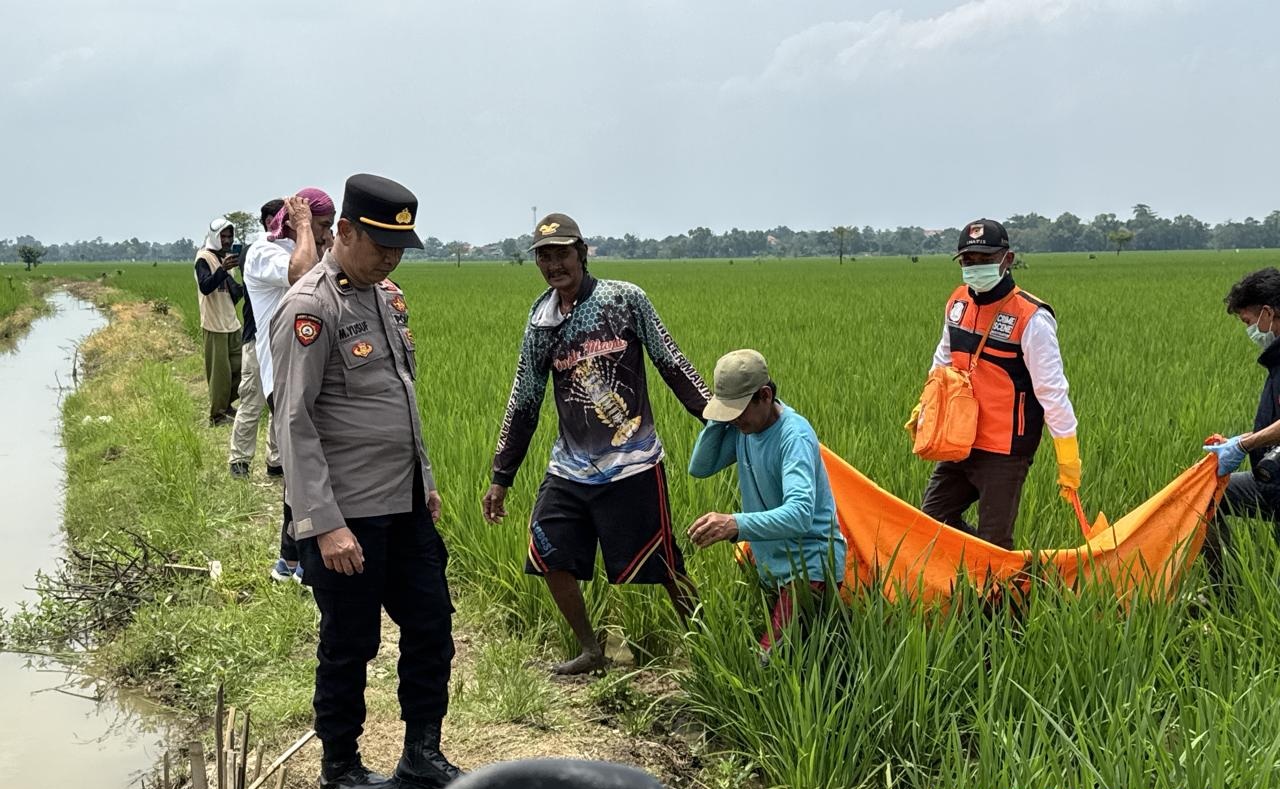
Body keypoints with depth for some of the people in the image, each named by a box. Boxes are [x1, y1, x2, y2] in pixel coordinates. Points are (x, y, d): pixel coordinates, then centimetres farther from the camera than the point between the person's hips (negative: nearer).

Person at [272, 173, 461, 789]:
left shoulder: (387, 296, 10)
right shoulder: (309, 308, -16)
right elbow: (294, 423, -19)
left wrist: (426, 480, 19)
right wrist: (325, 524, -22)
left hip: (406, 506, 8)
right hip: (348, 515, -8)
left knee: (432, 628, 13)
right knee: (350, 646, 5)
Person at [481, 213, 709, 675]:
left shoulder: (626, 299, -6)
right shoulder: (541, 321, 6)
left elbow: (672, 364, 0)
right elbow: (524, 401, 11)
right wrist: (501, 478, 13)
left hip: (632, 465, -4)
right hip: (569, 468, 5)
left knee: (660, 566, -2)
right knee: (549, 557, 2)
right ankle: (590, 651, 21)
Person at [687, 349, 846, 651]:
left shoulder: (794, 435, -23)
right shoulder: (742, 426, 2)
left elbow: (800, 514, -36)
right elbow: (699, 468, 7)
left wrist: (737, 524, -51)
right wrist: (718, 420, -7)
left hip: (809, 566, -9)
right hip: (771, 566, 9)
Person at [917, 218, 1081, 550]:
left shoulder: (1031, 318, -17)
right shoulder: (958, 302, 3)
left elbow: (1051, 390, -16)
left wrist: (1068, 461, -15)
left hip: (1005, 451, -7)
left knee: (994, 541, 0)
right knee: (932, 519, 11)